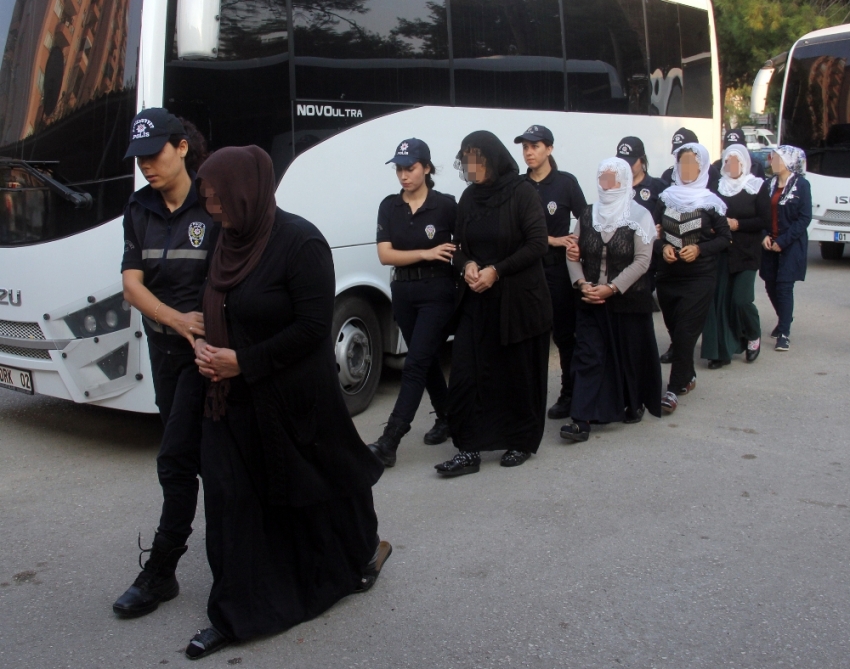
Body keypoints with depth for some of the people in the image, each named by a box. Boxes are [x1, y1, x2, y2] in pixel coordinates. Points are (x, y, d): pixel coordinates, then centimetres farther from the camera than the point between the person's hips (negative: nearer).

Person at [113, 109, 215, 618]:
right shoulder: (139, 212, 7)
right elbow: (132, 284, 0)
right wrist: (178, 319, -17)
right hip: (165, 346, 6)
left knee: (176, 458, -5)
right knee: (203, 456, 15)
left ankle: (160, 572, 5)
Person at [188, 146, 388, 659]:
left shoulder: (300, 242, -18)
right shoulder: (231, 240, 4)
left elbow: (314, 326, -20)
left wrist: (243, 361, -19)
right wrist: (205, 346, -5)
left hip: (296, 399, -6)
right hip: (235, 399, 7)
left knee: (317, 487, 13)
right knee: (233, 500, 5)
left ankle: (366, 550, 42)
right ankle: (237, 614, 17)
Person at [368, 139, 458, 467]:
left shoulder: (446, 205, -8)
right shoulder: (389, 207, 3)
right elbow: (385, 254, -5)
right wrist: (427, 254, -14)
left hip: (437, 293, -5)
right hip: (403, 292, 5)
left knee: (415, 364, -9)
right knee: (428, 361, 15)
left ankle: (389, 442, -12)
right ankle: (447, 419, 33)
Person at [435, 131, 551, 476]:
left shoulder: (522, 193, -8)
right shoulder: (468, 198, 8)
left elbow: (538, 244, -12)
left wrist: (497, 271, -17)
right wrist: (467, 265, -8)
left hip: (519, 300, -5)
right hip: (477, 300, 5)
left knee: (519, 374, 5)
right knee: (466, 373, -3)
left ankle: (522, 442, 22)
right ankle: (469, 450, 3)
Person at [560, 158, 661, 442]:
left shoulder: (639, 216, -4)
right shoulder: (587, 215, 8)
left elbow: (642, 261, -11)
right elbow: (573, 254, 8)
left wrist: (611, 288, -18)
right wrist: (582, 284, -10)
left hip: (629, 300, -3)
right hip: (591, 301, 3)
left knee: (631, 355, 8)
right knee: (587, 357, -5)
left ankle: (636, 403, 32)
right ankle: (582, 420, -8)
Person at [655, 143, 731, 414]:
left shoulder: (710, 202, -3)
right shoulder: (666, 198, 5)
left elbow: (725, 238, 0)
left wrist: (699, 249, -15)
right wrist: (663, 247, -10)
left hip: (699, 277, -4)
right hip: (667, 275, 4)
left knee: (685, 333, -9)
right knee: (674, 329, 10)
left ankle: (674, 389, -4)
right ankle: (688, 376, 30)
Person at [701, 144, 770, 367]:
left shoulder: (757, 187, 0)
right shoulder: (717, 186, 7)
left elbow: (765, 221, -5)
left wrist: (737, 224, -14)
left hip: (747, 253, -2)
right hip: (721, 252, 2)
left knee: (741, 300, -10)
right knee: (720, 300, -3)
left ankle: (754, 336, 19)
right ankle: (721, 350, 6)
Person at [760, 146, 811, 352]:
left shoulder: (801, 185, -8)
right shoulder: (770, 184, 6)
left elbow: (804, 218, -11)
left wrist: (783, 241, -15)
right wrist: (764, 236, -8)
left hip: (791, 246, -5)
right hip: (770, 244, 5)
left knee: (784, 287, -6)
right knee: (770, 285, 8)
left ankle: (784, 333, 1)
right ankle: (784, 321, 31)